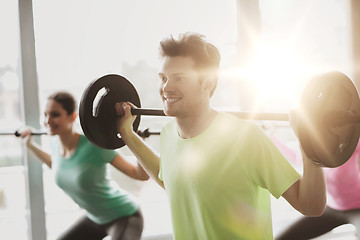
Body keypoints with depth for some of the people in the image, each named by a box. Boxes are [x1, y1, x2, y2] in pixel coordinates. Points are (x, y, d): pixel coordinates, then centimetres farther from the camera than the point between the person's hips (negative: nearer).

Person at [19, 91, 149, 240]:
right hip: (94, 218, 8)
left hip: (124, 216, -8)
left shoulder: (93, 146, -28)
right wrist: (30, 144, 16)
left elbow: (141, 175, -23)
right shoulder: (55, 144, -8)